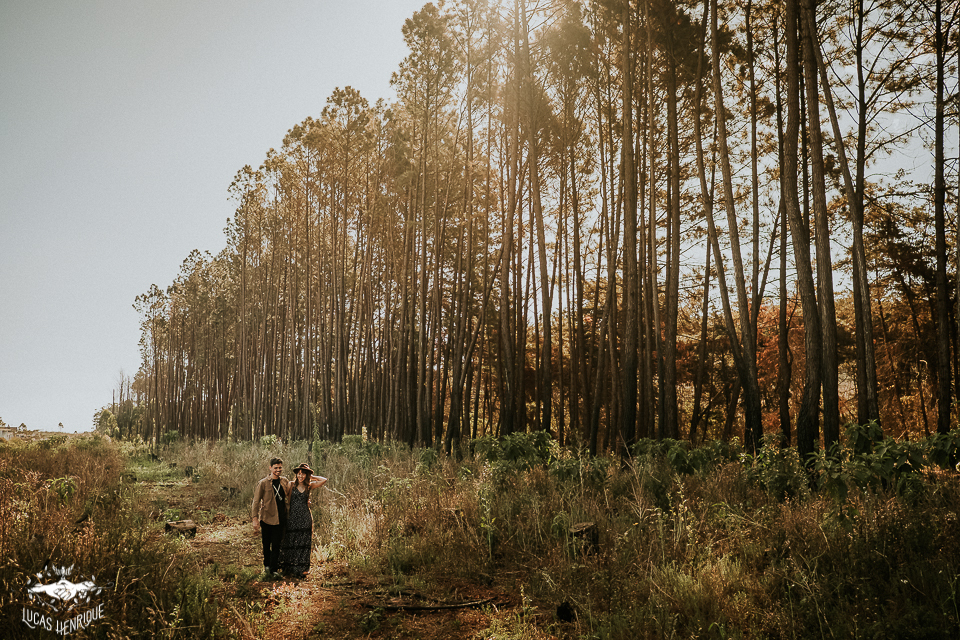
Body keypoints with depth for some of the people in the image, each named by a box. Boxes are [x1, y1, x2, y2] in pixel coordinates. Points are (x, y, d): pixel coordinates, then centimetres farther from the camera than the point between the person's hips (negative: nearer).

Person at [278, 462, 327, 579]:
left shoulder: (309, 486, 5)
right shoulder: (292, 485, 0)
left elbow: (324, 480, -2)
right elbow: (288, 500, 3)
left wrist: (311, 477, 3)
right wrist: (286, 515, 0)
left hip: (305, 518, 2)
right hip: (293, 517, -1)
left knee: (304, 544, 2)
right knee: (290, 543, 3)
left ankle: (301, 570, 9)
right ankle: (289, 569, 14)